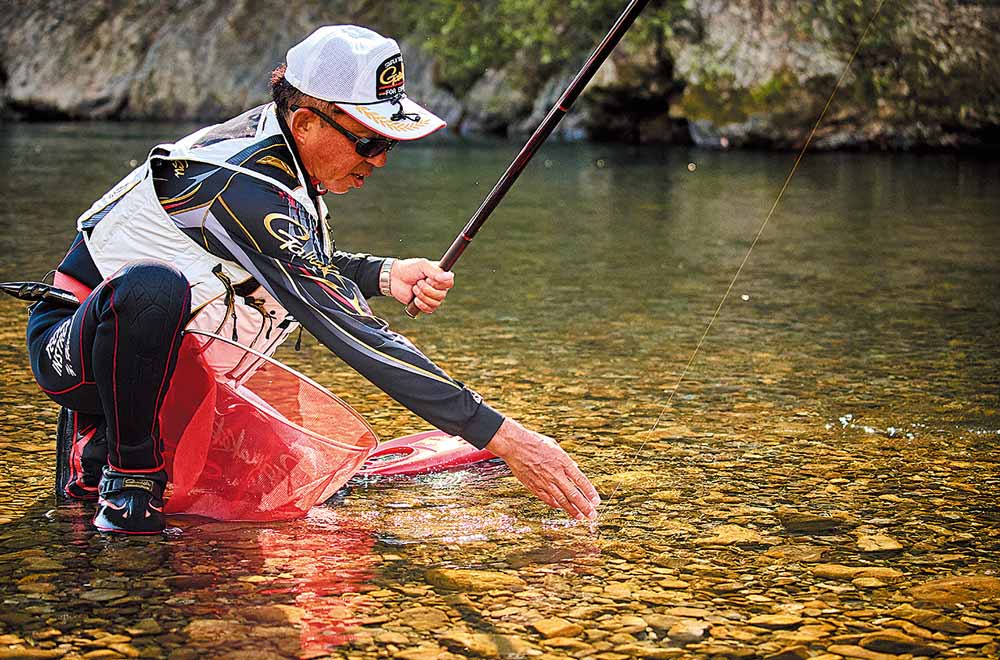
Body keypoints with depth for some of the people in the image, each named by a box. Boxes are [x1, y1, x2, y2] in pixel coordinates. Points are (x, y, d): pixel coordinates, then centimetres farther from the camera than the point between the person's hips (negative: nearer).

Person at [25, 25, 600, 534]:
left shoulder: (274, 137, -6)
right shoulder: (250, 187, -32)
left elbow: (310, 264, 11)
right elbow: (355, 336, -36)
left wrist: (385, 274, -11)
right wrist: (502, 436, -38)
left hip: (164, 365, 9)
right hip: (68, 346, -9)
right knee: (151, 287, -40)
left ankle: (98, 455, 23)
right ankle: (128, 479, -19)